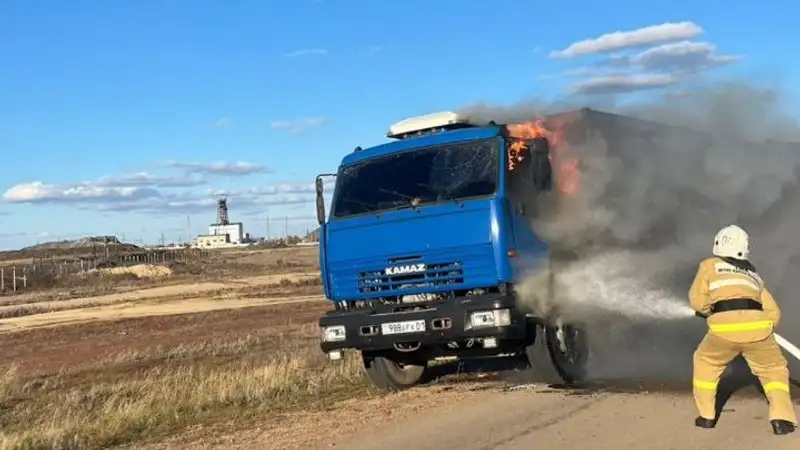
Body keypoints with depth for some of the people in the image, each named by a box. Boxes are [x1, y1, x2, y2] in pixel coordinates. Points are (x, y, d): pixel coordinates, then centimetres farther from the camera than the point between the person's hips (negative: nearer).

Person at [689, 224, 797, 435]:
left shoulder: (710, 265, 21)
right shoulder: (753, 274, 30)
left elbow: (697, 300, 11)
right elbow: (773, 313, 21)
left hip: (724, 329, -2)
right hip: (757, 326, 2)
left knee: (705, 362, 25)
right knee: (775, 369, 21)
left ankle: (706, 416, 23)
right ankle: (782, 418, 3)